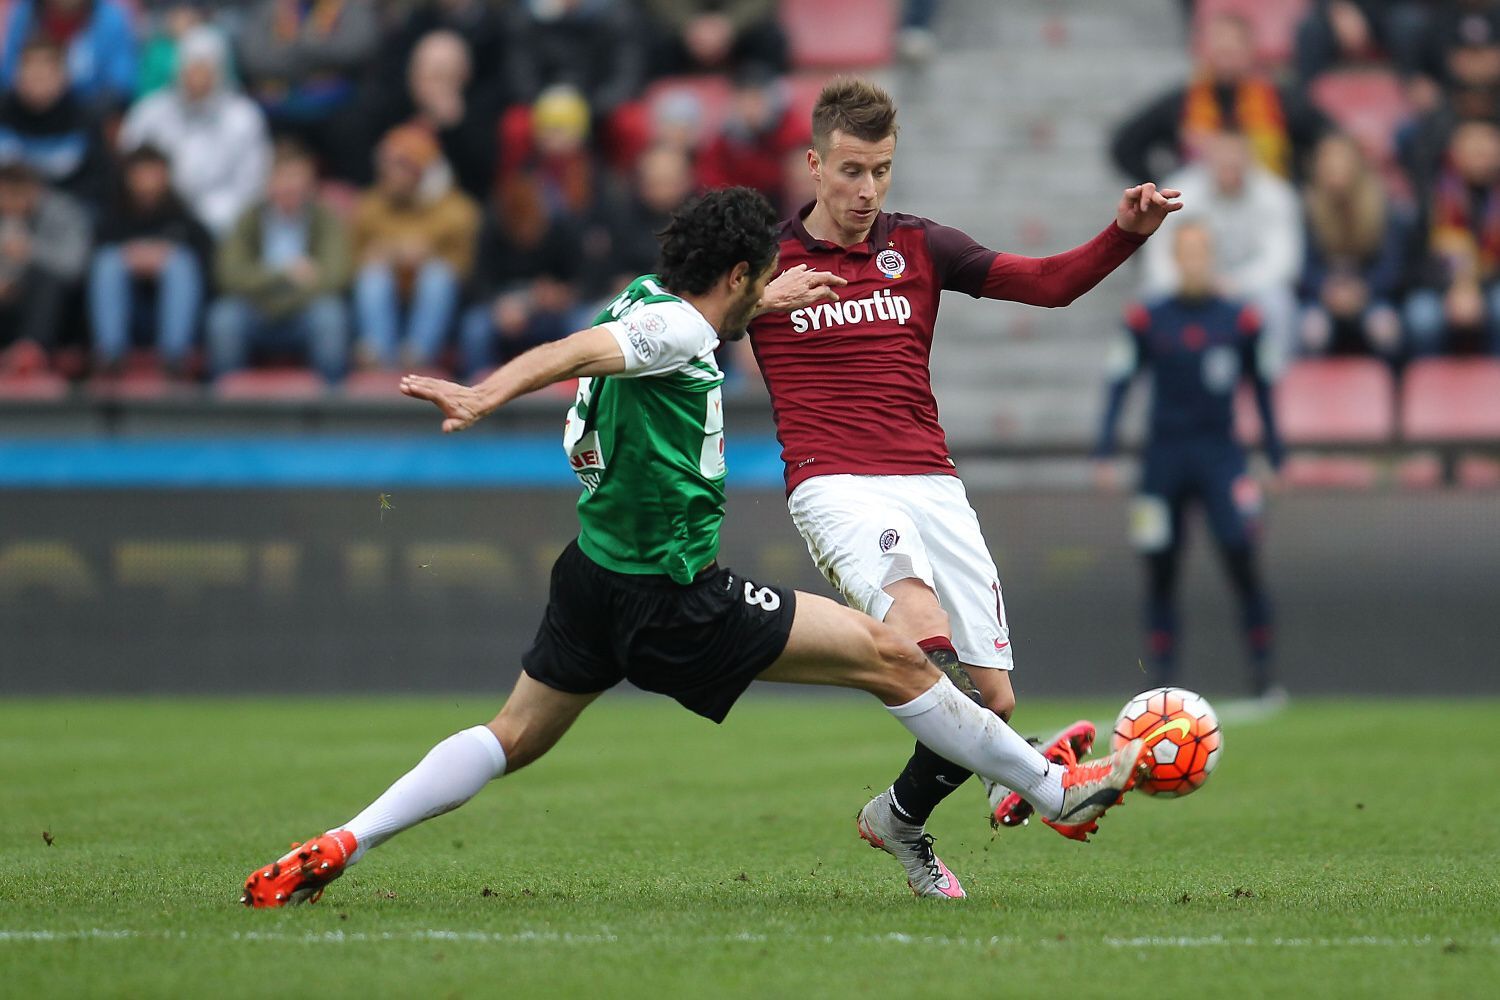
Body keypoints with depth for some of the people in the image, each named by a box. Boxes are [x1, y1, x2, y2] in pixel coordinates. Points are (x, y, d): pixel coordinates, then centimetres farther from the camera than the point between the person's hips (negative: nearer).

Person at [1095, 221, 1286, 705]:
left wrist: (1275, 457, 11)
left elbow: (1261, 388, 11)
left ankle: (1262, 673, -5)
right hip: (1163, 455, 1)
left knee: (1242, 559, -11)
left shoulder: (1240, 321, 2)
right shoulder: (1147, 321, 1)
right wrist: (1104, 452, -3)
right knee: (1160, 570, 2)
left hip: (1220, 452, -1)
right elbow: (1120, 383, 3)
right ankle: (1162, 674, 11)